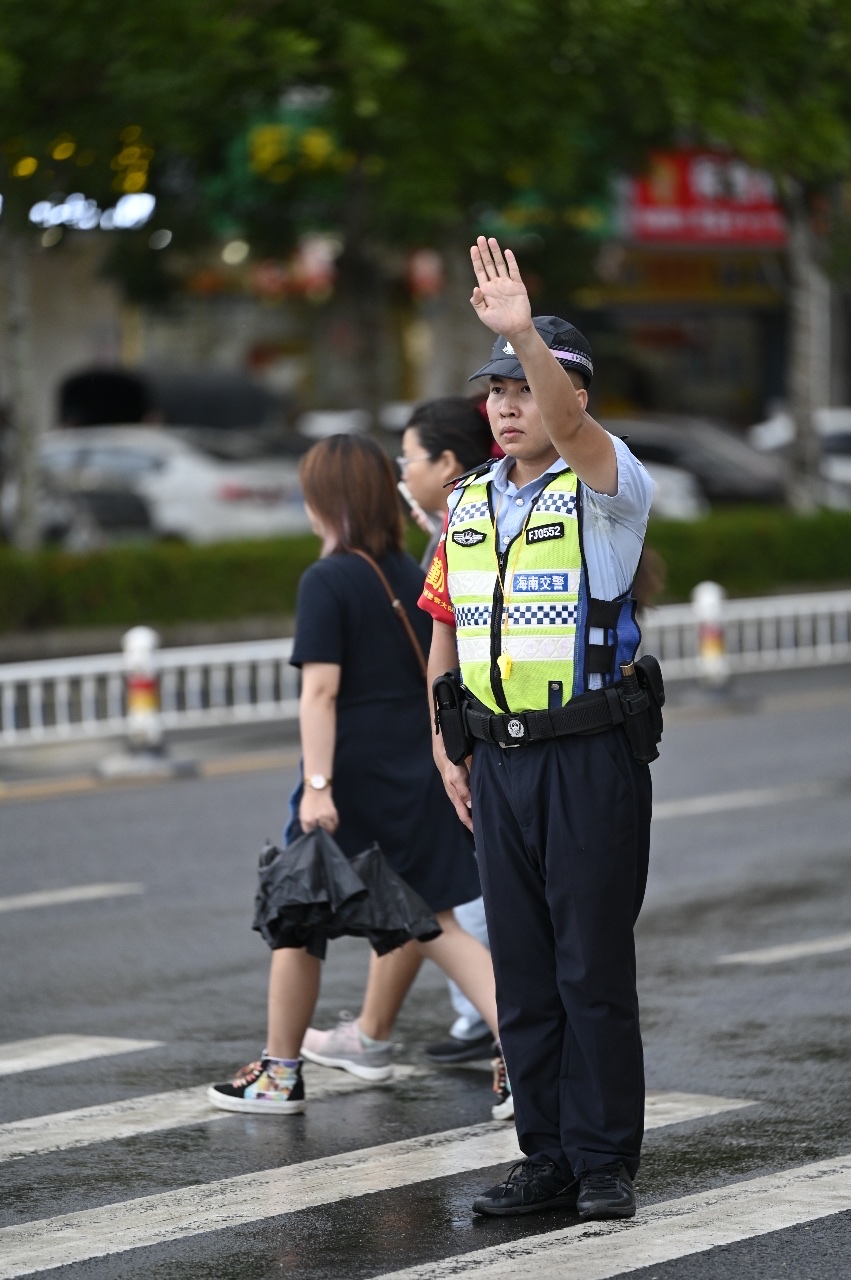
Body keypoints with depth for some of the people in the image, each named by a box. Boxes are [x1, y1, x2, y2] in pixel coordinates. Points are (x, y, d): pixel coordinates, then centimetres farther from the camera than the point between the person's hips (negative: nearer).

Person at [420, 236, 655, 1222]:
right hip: (499, 763, 6)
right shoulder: (467, 504, 12)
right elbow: (445, 626, 18)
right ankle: (548, 1158, 15)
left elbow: (570, 425, -29)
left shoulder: (605, 486, -6)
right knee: (522, 972, 8)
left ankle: (607, 1163, 5)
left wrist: (525, 331, -44)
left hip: (592, 760, -6)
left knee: (594, 966, -3)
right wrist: (445, 744, 12)